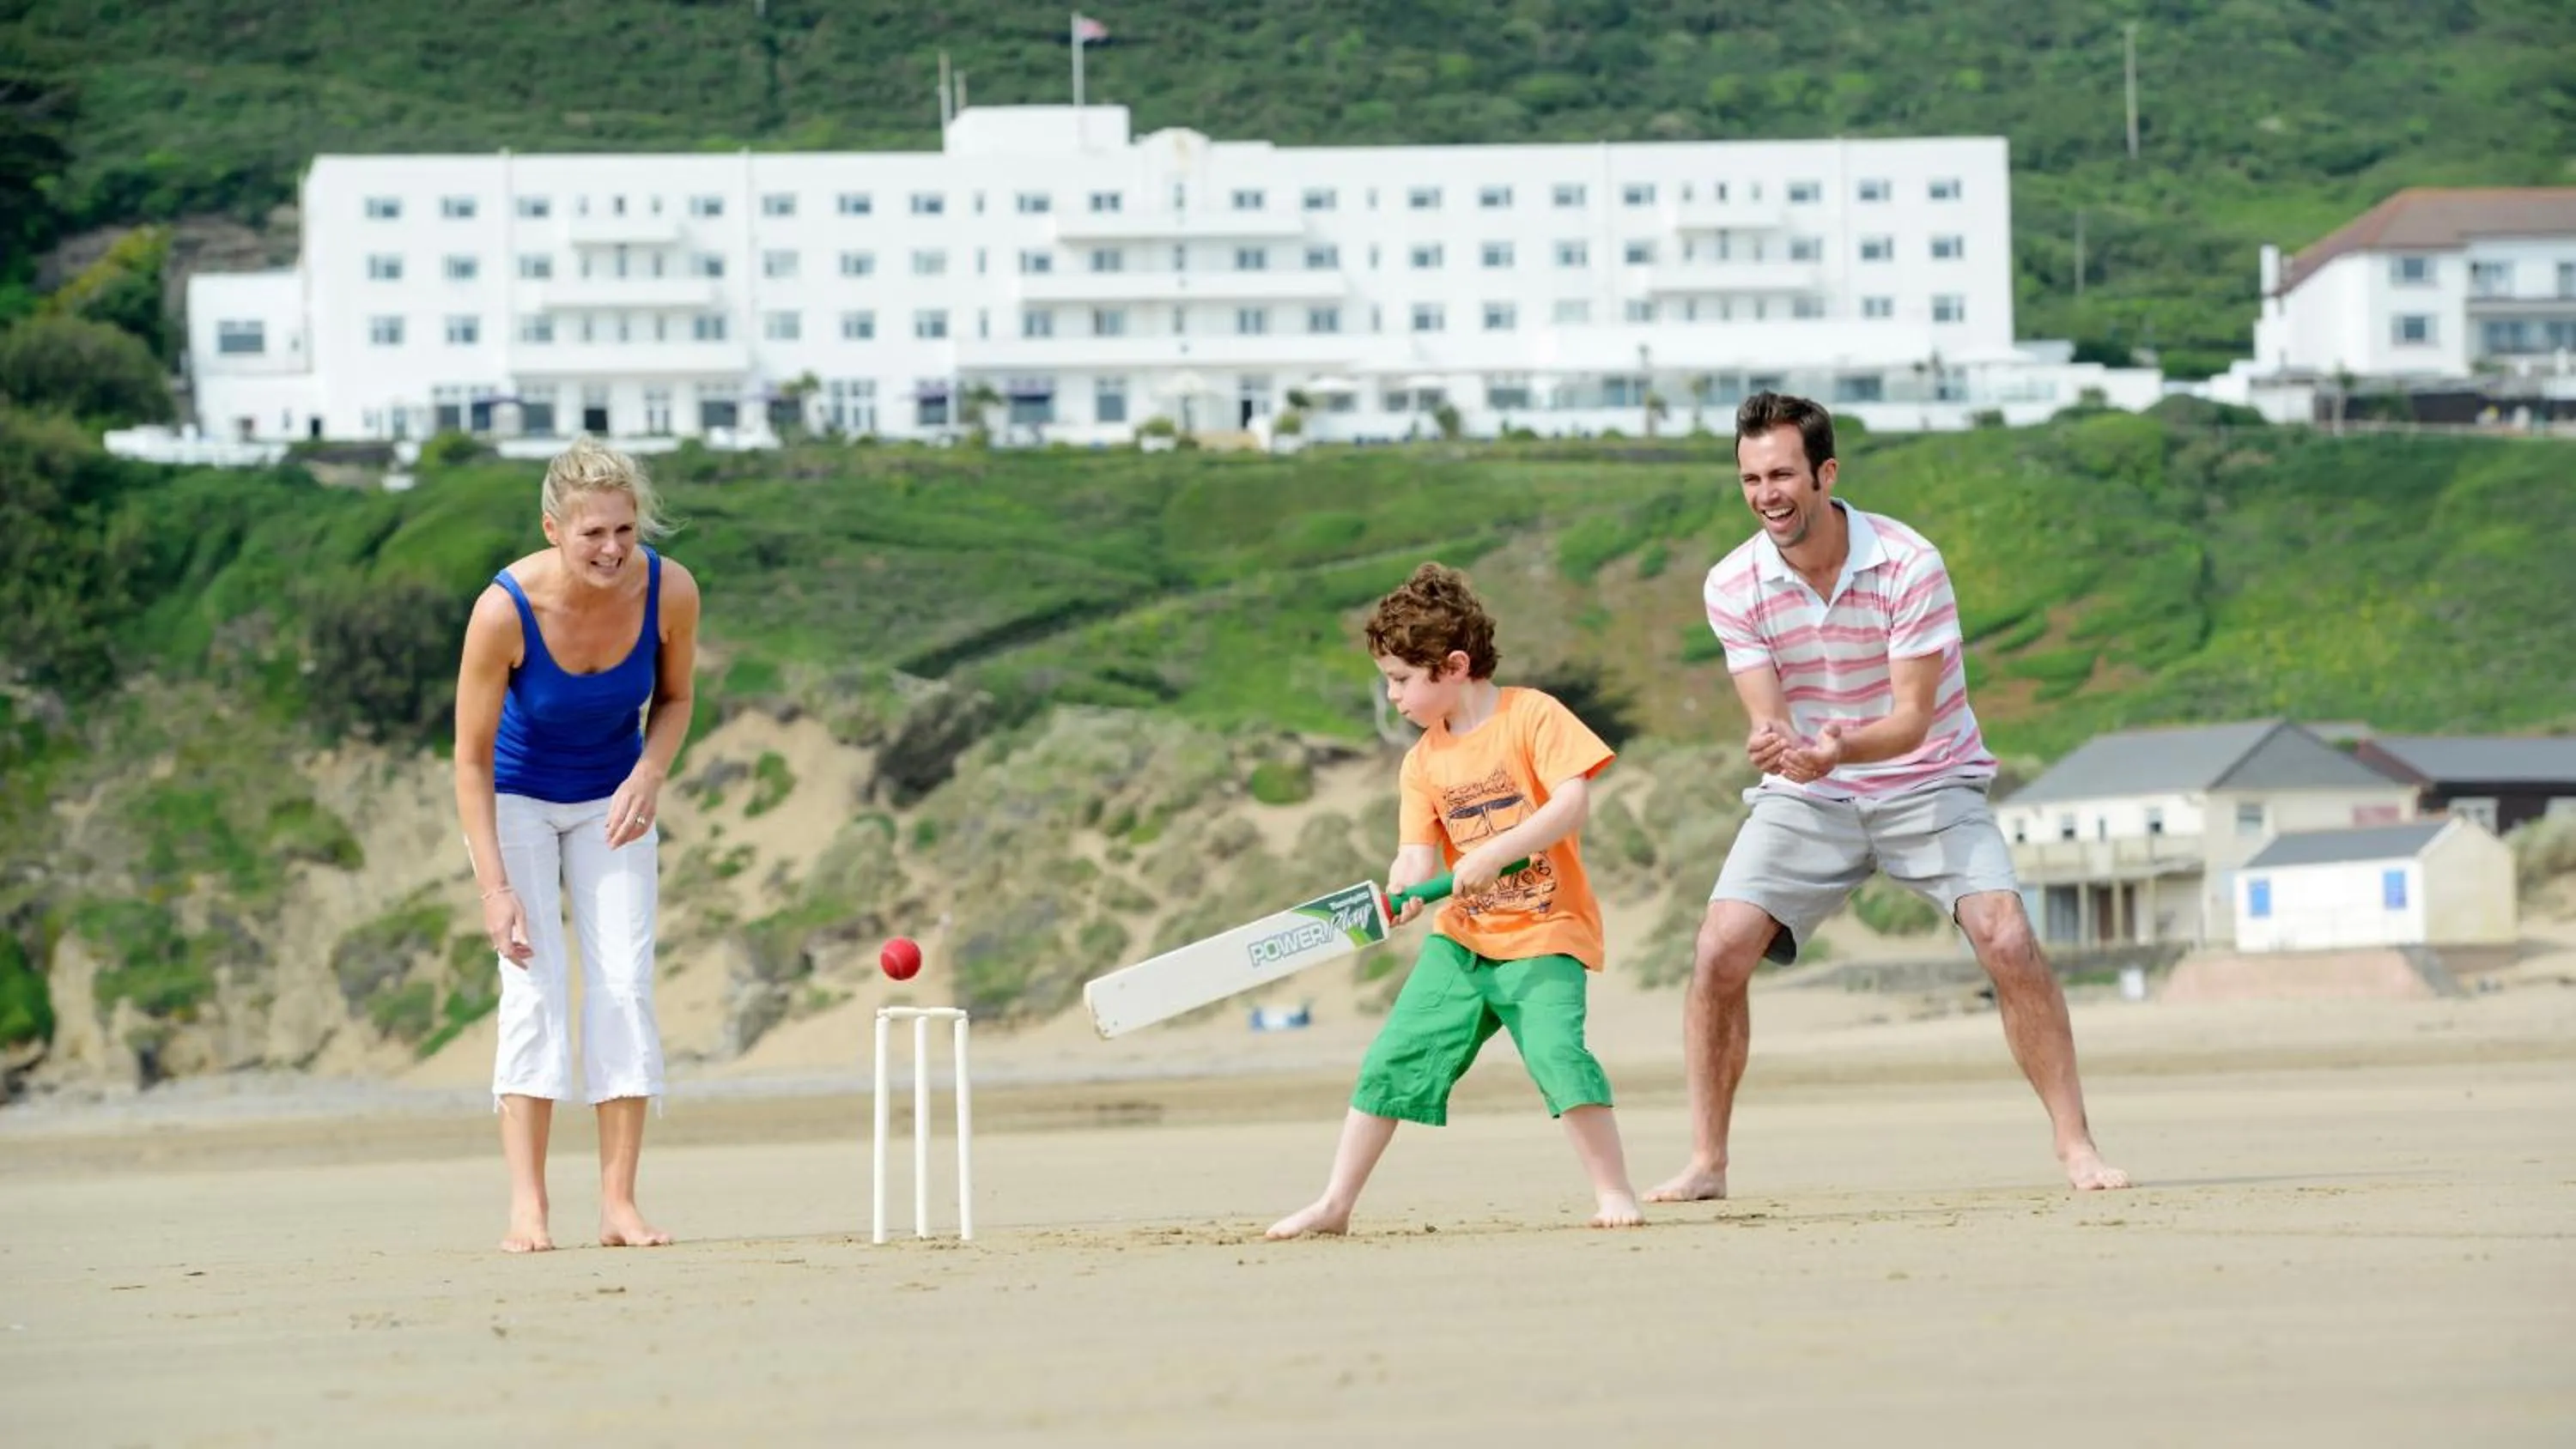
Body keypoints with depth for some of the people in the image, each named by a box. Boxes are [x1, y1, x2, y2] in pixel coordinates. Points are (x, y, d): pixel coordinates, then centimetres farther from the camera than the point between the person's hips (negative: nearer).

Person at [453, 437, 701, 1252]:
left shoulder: (669, 592, -22)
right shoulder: (505, 611, -31)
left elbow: (674, 698, -1)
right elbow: (472, 758, -21)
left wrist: (649, 775, -20)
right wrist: (493, 886, -25)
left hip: (611, 799, 3)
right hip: (516, 797, -3)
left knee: (625, 984, -7)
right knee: (534, 985, -15)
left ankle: (619, 1202, -5)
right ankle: (527, 1207, -17)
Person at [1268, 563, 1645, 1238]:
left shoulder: (1533, 715, -8)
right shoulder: (1424, 760, 7)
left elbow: (1573, 801, -19)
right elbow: (1416, 853, 0)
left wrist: (1491, 855, -27)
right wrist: (1403, 887, -24)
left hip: (1545, 935, -6)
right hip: (1462, 937, 6)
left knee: (1556, 1050, -24)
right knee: (1392, 1061, 1)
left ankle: (1614, 1194, -11)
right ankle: (1335, 1204, 9)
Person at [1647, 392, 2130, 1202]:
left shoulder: (1909, 564, -20)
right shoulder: (1733, 586, -11)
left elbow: (1912, 717, -22)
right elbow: (1768, 719, -13)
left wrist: (1841, 747, -43)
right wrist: (1774, 743, -39)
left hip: (1927, 785, -2)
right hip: (1806, 799, 2)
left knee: (2007, 941, -21)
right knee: (1719, 954, -13)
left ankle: (2075, 1147, -11)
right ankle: (1706, 1164, 0)